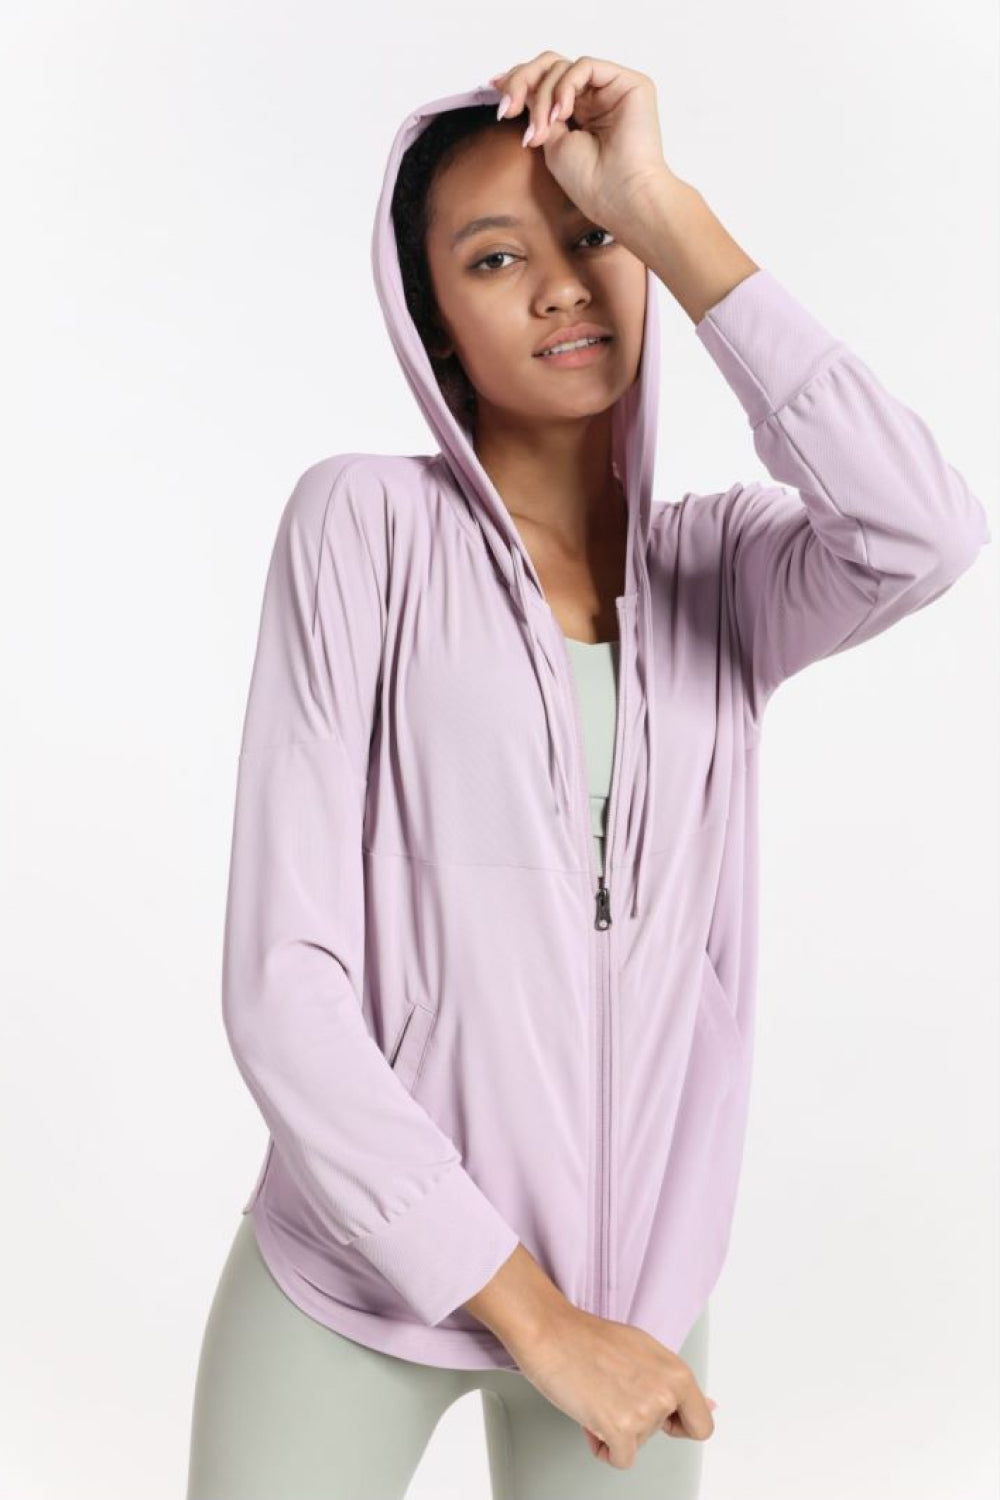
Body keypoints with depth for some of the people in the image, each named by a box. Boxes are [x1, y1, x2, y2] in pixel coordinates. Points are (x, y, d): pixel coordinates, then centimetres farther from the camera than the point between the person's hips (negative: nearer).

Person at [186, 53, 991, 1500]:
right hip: (356, 1273, -2)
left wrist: (657, 206, -18)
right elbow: (283, 982, -14)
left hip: (630, 1288, 3)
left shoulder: (724, 564, 0)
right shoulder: (367, 521, -10)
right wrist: (530, 1313, -14)